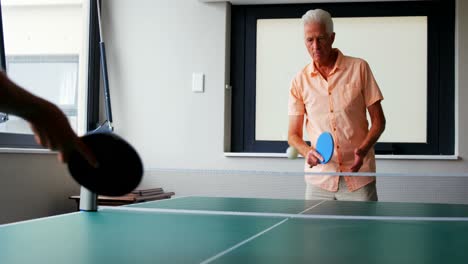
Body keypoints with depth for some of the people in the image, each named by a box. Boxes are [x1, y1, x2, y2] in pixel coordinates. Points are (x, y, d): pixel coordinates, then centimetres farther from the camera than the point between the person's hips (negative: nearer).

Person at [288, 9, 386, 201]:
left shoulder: (359, 68, 0)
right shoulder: (300, 81, 4)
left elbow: (378, 120, 2)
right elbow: (293, 134, 6)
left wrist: (363, 150, -15)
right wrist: (307, 152, -15)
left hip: (358, 174, -1)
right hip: (318, 179, 2)